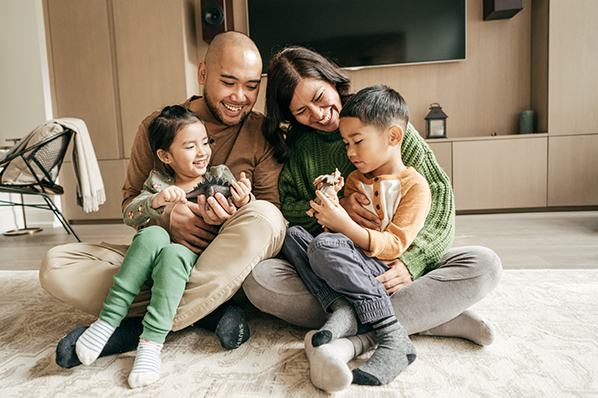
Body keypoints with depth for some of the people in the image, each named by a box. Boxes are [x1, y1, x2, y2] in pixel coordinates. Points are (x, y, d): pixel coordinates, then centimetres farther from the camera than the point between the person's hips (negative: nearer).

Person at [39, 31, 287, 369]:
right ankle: (205, 311, -23)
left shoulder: (263, 133, -2)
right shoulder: (157, 126, 3)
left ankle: (138, 329, -26)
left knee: (262, 215, -35)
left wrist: (234, 215, -28)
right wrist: (166, 217, -17)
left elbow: (273, 207, -5)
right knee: (55, 266, -14)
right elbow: (131, 201, 6)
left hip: (230, 265, -2)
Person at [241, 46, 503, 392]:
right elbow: (284, 207, -2)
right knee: (259, 279, -28)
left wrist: (412, 261, -18)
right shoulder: (294, 143, 7)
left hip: (393, 264, 0)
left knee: (485, 265, -23)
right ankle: (429, 316, -26)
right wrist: (334, 208, -19)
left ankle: (350, 340, -34)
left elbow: (439, 193, -4)